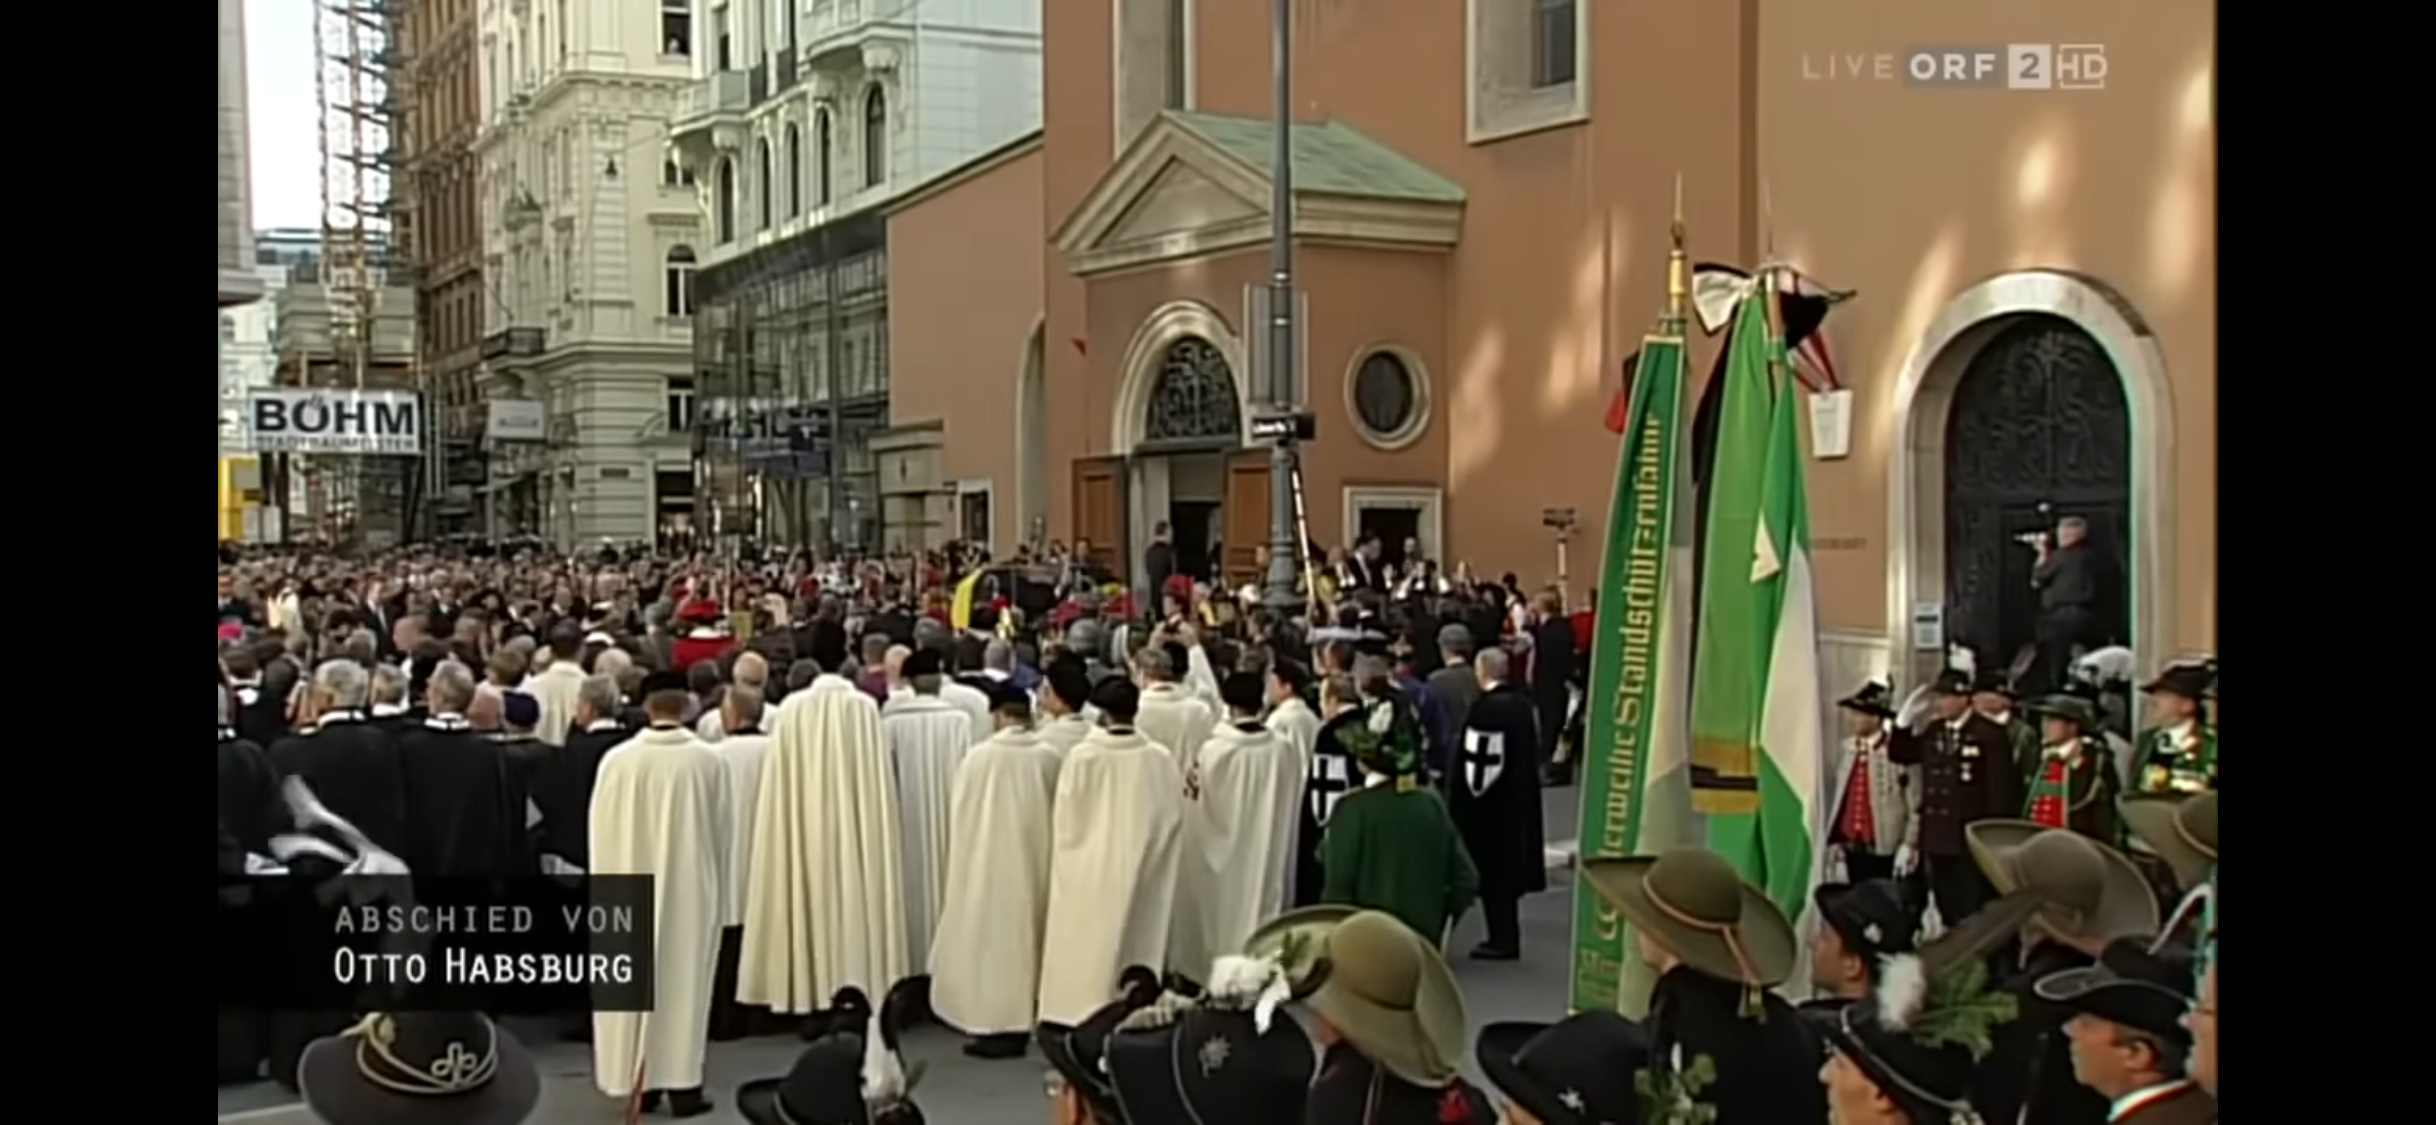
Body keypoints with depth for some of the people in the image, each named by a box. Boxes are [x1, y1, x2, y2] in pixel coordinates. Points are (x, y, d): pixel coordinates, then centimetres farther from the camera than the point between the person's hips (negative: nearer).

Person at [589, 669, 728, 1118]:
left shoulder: (617, 760, -9)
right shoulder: (709, 761, -9)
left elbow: (601, 833, 0)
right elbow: (721, 834, -1)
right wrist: (715, 888, 12)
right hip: (690, 887, -1)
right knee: (685, 978, 6)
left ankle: (640, 1080, 17)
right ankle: (681, 1082, 6)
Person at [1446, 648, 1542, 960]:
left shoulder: (1485, 708, -20)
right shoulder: (1525, 703, 4)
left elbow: (1479, 759, -19)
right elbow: (1535, 748, 12)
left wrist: (1473, 791, -7)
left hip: (1489, 802, -8)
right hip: (1521, 800, 8)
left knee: (1492, 870, 1)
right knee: (1508, 867, 15)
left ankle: (1502, 939, 4)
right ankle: (1507, 936, 22)